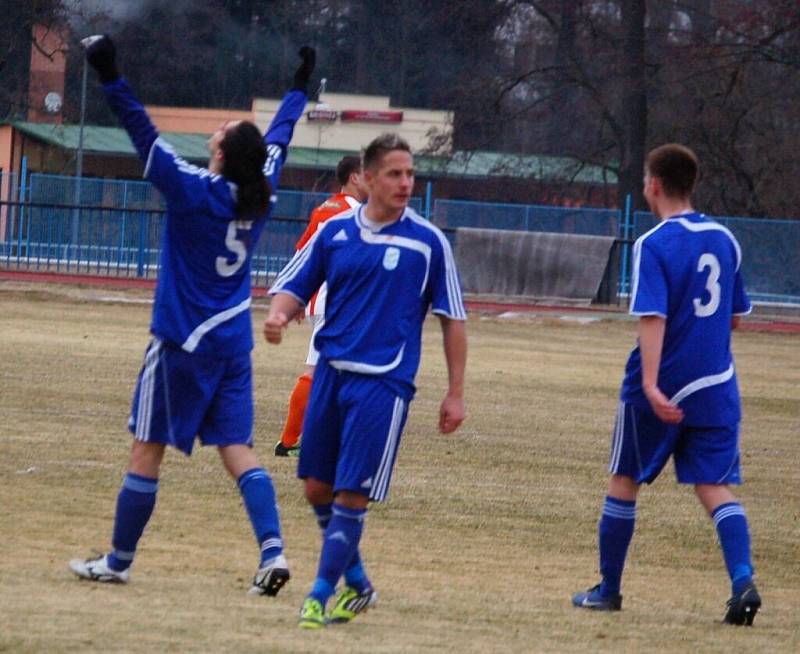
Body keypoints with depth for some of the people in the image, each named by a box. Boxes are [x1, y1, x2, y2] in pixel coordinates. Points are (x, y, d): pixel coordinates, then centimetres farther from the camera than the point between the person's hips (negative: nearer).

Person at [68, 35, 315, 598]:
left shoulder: (194, 191, -15)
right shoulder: (261, 194, 2)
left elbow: (145, 135, -20)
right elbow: (279, 140, 19)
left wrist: (111, 79, -21)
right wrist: (300, 88, 35)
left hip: (183, 340, -6)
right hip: (234, 341, 6)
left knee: (148, 448, 4)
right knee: (236, 448, 4)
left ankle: (119, 562, 11)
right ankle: (273, 551, -12)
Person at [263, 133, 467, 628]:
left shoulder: (428, 242, -2)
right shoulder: (335, 232, 6)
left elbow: (453, 319, 3)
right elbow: (294, 287, 12)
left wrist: (456, 393, 1)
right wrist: (279, 314, -13)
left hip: (384, 382, -4)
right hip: (331, 372, 4)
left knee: (352, 493, -9)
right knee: (318, 488, 8)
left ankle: (322, 595, -1)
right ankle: (356, 585, 25)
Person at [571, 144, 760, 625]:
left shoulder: (653, 246, -12)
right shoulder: (724, 239, 8)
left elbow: (653, 318, -22)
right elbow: (736, 316, 16)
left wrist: (651, 384, -29)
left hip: (659, 391, -4)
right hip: (716, 387, 5)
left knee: (625, 481, 12)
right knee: (715, 486, 1)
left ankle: (608, 590, 21)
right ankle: (743, 581, -21)